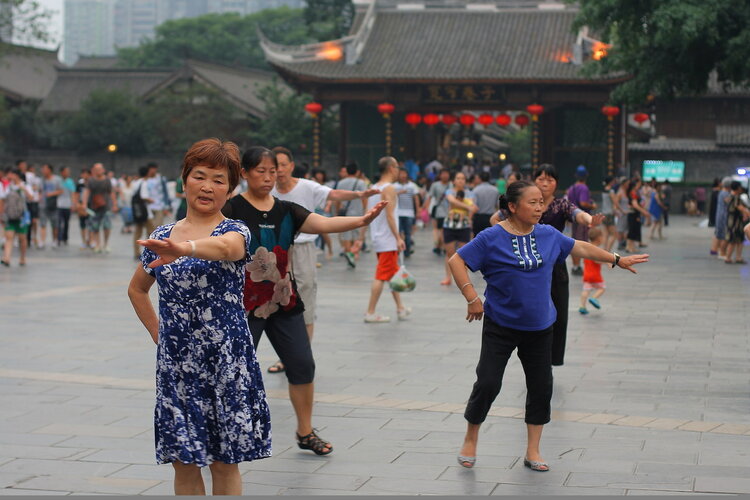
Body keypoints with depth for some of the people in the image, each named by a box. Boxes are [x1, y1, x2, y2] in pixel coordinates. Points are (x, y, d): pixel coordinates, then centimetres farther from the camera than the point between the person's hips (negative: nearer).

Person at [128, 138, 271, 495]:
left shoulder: (235, 231, -4)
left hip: (225, 360, -3)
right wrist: (158, 332, 10)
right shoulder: (162, 237, 8)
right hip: (175, 362, 4)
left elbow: (223, 247, -31)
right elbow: (137, 289, 24)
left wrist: (184, 249, -51)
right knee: (184, 463, 7)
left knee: (223, 462, 3)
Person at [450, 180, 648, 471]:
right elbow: (457, 262, -11)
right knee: (488, 383, -8)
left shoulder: (548, 235, 3)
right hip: (501, 325, -4)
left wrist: (617, 260, 23)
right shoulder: (492, 238, -12)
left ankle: (533, 451, 19)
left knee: (541, 387, 5)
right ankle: (470, 441, 15)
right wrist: (472, 298, -16)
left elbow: (581, 248, 18)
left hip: (538, 327, 5)